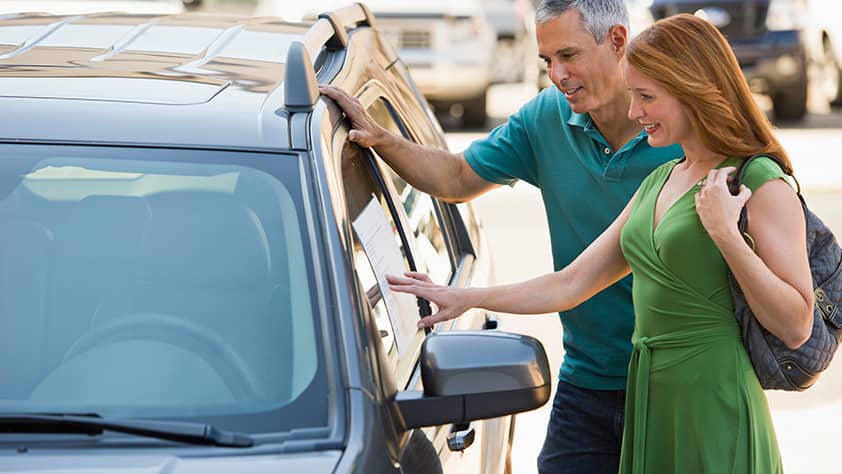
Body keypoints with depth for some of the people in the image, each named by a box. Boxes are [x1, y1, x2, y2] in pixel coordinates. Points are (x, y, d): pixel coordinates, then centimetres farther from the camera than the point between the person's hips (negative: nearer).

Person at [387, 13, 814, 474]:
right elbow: (572, 284, 16)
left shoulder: (763, 186, -9)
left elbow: (796, 326, -15)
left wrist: (724, 231, -19)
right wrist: (465, 298, 12)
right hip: (647, 400, 7)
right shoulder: (659, 182, 15)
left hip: (716, 414, -7)